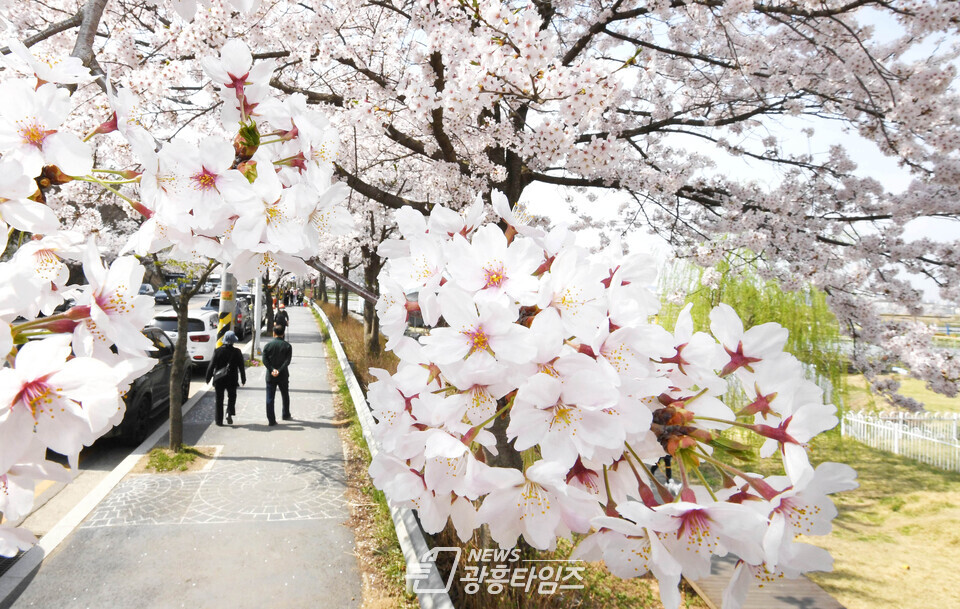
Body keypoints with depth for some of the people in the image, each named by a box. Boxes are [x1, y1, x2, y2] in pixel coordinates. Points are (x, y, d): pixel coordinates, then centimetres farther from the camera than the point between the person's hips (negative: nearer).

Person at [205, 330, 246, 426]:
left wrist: (208, 378, 6)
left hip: (219, 380, 0)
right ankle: (230, 413, -3)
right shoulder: (237, 352, -8)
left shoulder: (217, 351, -8)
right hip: (232, 380, 0)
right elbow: (241, 367, -2)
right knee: (232, 396, 19)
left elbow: (211, 366, -5)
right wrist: (243, 379, 9)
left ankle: (219, 421, 12)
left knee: (219, 400, 10)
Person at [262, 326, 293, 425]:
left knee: (270, 398, 3)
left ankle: (271, 420, 0)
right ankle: (286, 415, 31)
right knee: (285, 396, 20)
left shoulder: (268, 345, -2)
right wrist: (279, 370, -16)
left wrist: (272, 370, -13)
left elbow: (265, 360, -9)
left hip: (270, 376, 0)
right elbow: (287, 361, -13)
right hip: (283, 376, 1)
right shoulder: (287, 346, -3)